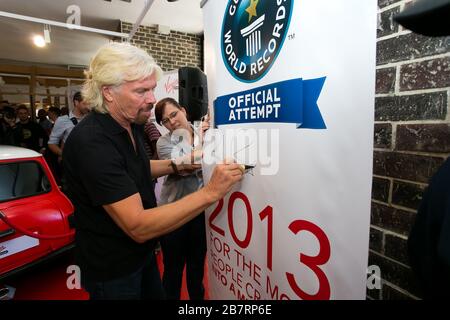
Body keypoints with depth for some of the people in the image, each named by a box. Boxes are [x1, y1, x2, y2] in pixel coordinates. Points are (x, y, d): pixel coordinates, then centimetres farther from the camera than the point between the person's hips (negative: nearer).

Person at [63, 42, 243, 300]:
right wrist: (210, 192, -35)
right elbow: (139, 227, -34)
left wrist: (176, 165, 1)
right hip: (112, 270, -8)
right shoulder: (91, 142, -31)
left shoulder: (128, 124, -1)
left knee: (157, 294, 26)